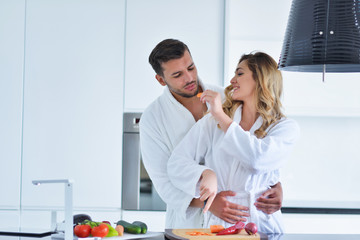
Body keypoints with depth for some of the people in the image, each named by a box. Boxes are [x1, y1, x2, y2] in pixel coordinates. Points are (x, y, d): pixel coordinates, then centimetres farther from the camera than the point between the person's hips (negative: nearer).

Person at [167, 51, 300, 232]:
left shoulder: (286, 128, 4)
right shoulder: (213, 120, 10)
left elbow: (259, 159, -15)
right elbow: (177, 162, 3)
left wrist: (221, 117, -8)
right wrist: (206, 174, -18)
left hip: (261, 223, -2)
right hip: (217, 223, 2)